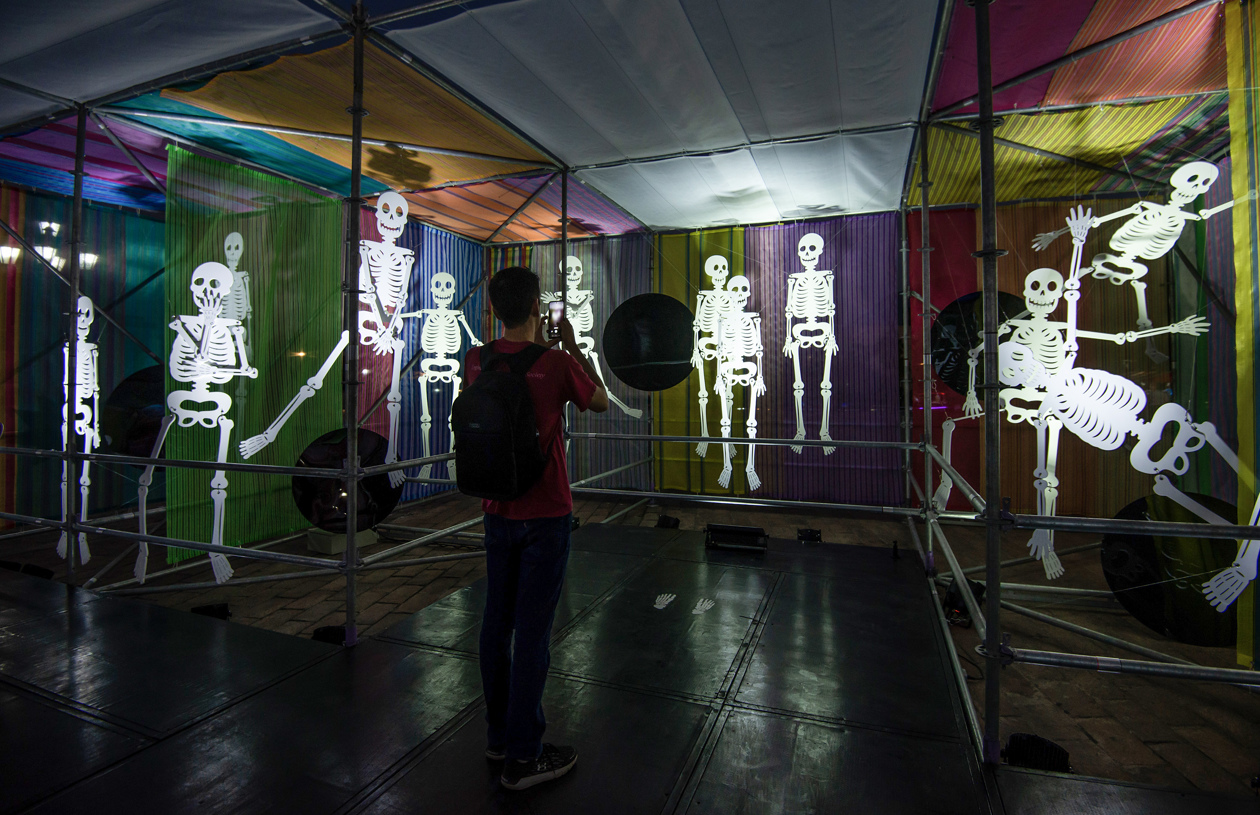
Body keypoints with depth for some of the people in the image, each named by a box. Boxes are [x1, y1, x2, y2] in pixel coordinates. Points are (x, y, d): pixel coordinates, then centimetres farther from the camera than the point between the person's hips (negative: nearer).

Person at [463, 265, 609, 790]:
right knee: (532, 630, 2)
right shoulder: (556, 362, -15)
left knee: (497, 623, 15)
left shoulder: (476, 361, 0)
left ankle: (498, 735, 33)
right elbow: (600, 402, 3)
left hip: (497, 511, 6)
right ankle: (523, 757, 16)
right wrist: (572, 346, 9)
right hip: (545, 514, -6)